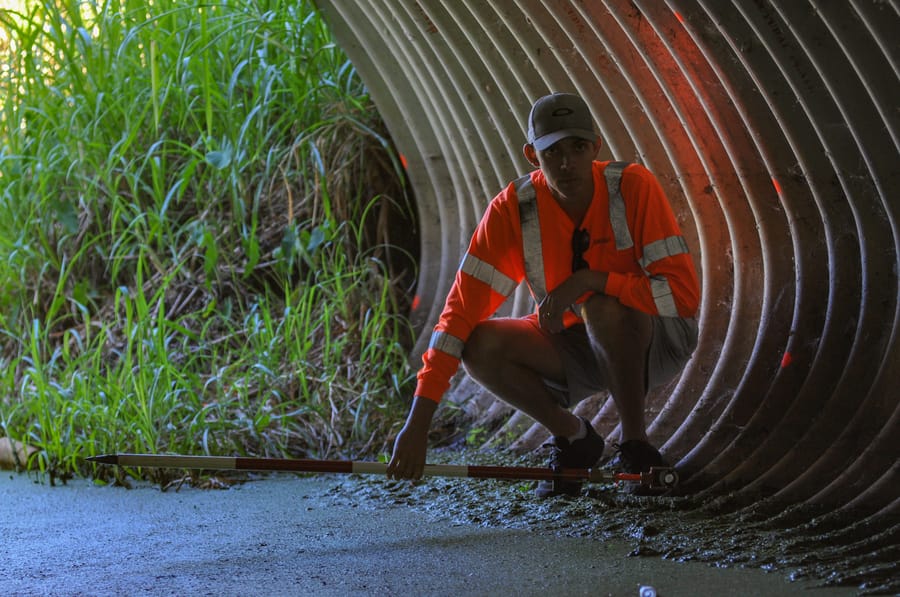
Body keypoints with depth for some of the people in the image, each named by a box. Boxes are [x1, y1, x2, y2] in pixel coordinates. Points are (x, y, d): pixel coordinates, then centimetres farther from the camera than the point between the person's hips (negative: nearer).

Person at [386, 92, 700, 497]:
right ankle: (572, 436, 3)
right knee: (480, 347, -22)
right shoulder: (513, 209, -18)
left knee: (604, 307, -36)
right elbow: (462, 309, -22)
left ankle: (636, 445, -15)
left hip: (658, 340, -3)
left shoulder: (632, 187, -25)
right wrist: (417, 422, -29)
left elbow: (684, 292, -29)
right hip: (576, 344, 4)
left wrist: (589, 280, -37)